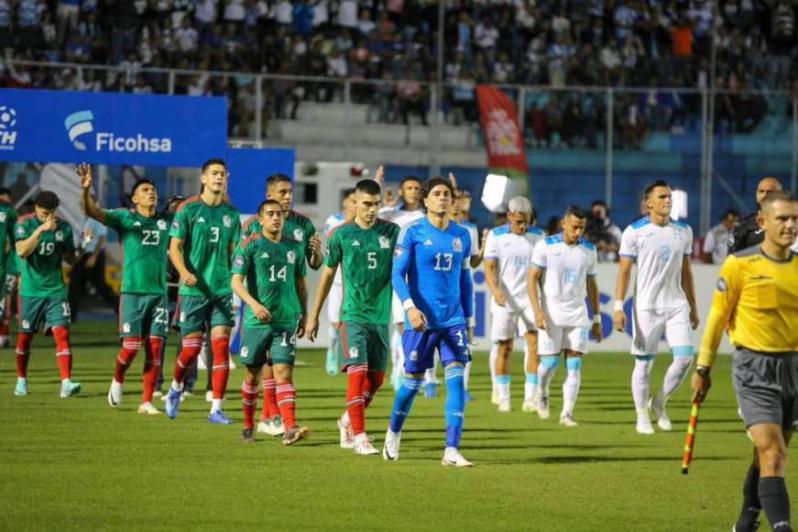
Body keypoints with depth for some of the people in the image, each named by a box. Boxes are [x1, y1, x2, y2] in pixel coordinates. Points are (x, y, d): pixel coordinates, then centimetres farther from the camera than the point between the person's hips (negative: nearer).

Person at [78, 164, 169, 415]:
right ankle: (118, 380, 23)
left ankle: (146, 402, 4)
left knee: (155, 348, -2)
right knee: (131, 346, -8)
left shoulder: (165, 221, 11)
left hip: (159, 293, 3)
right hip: (133, 291, -3)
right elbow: (92, 211, -13)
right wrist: (86, 189, -32)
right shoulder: (124, 218, 0)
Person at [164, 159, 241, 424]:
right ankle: (176, 388, 31)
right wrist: (185, 272, -23)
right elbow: (174, 247, -6)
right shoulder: (188, 209, -3)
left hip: (222, 290, 3)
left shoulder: (231, 213, 9)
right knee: (191, 348, 0)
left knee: (221, 347, -6)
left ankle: (216, 409, -3)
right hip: (194, 290, -3)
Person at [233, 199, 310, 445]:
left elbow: (300, 284, 20)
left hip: (287, 321, 2)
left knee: (284, 373, -10)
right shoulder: (250, 245, -3)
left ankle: (290, 428, -20)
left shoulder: (294, 247, 10)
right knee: (252, 375, 8)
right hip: (256, 321, -2)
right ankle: (248, 425, 25)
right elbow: (236, 281, -10)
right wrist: (254, 304, -25)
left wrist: (304, 315, 19)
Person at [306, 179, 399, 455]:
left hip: (381, 315, 3)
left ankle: (348, 421, 29)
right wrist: (314, 315, 11)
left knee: (376, 377, 7)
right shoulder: (342, 234, -1)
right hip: (353, 315, -3)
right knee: (358, 372, -14)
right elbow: (327, 275, 8)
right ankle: (358, 436, -13)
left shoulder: (391, 232, 4)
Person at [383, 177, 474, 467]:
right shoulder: (413, 232, -4)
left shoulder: (462, 235, 9)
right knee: (413, 381, 5)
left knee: (456, 379, -9)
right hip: (422, 320, -3)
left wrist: (468, 319, 17)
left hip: (453, 321, 3)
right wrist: (410, 307, -23)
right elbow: (397, 273, -9)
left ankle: (452, 450, -11)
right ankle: (393, 433, 32)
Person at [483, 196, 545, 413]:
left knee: (535, 343, -11)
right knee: (504, 348, 2)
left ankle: (530, 398, -11)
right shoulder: (496, 236, -2)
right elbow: (490, 268, -7)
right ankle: (503, 399, 11)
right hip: (505, 300, -1)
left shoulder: (537, 236, 5)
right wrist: (495, 291, -24)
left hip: (531, 298, 1)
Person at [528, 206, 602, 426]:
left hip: (577, 315, 3)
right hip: (551, 313, -3)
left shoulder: (589, 250, 5)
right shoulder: (546, 246, -6)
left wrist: (597, 319, 13)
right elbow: (533, 278, -5)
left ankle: (567, 413, -4)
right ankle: (542, 393, 27)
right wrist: (537, 311, -15)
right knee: (550, 362, -4)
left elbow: (592, 285, 14)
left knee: (574, 365, -5)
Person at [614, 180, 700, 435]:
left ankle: (659, 403, 14)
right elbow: (624, 271, -6)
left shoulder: (683, 231, 8)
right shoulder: (634, 232, -5)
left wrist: (693, 308, 17)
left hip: (676, 305, 4)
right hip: (646, 306, -4)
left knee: (685, 357, -8)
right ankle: (642, 417, 15)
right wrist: (619, 307, -13)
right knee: (644, 363, 1)